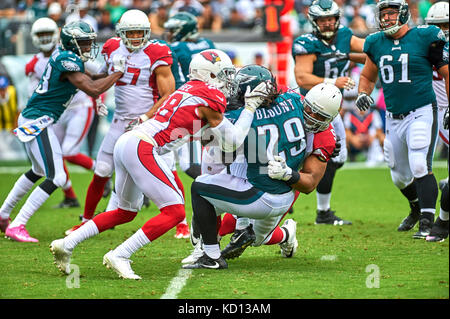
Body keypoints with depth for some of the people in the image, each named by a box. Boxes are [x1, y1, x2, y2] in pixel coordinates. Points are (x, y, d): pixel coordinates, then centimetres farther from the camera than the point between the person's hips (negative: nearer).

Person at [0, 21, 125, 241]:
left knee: (39, 171, 30)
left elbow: (88, 81, 18)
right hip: (38, 122, -11)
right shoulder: (66, 60, -19)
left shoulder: (64, 55, 10)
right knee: (56, 178, -12)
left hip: (30, 120, 11)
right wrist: (117, 72, -13)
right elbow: (93, 89, -23)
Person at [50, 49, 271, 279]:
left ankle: (66, 244, 20)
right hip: (141, 148, -9)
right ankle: (119, 256, -11)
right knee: (175, 212, -7)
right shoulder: (211, 97, -4)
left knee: (126, 212, 24)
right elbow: (232, 141, 1)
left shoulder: (190, 88, 20)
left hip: (125, 142, 9)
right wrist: (250, 107, 8)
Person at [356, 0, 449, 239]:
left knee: (420, 167, -20)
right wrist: (363, 94, 0)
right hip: (394, 118, 6)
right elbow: (367, 76, 21)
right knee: (400, 175, 14)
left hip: (421, 114, -6)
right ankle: (417, 209, 42)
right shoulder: (377, 44, 5)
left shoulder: (424, 38, -9)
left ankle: (427, 223, -18)